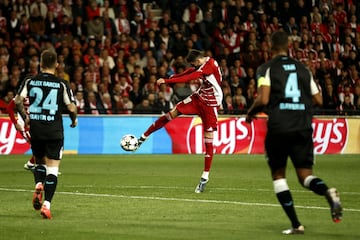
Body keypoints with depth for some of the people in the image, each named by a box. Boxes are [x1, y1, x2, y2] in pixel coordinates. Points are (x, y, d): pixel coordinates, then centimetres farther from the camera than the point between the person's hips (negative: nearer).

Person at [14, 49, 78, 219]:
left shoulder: (30, 81, 2)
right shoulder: (62, 84, -3)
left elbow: (18, 101, -8)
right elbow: (71, 107, -4)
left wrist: (25, 117, 6)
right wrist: (74, 120, 16)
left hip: (35, 129, 2)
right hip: (55, 132, -2)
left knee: (40, 162, 22)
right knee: (52, 169, 1)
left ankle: (38, 186, -8)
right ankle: (46, 204, -11)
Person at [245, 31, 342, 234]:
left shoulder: (267, 68, 0)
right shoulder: (303, 68, 14)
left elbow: (263, 99, -12)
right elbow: (318, 100, 14)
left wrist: (251, 113, 7)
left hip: (278, 128, -3)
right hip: (303, 127, 3)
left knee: (278, 175, 12)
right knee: (305, 175, 6)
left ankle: (296, 224, 3)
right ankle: (328, 192, -29)